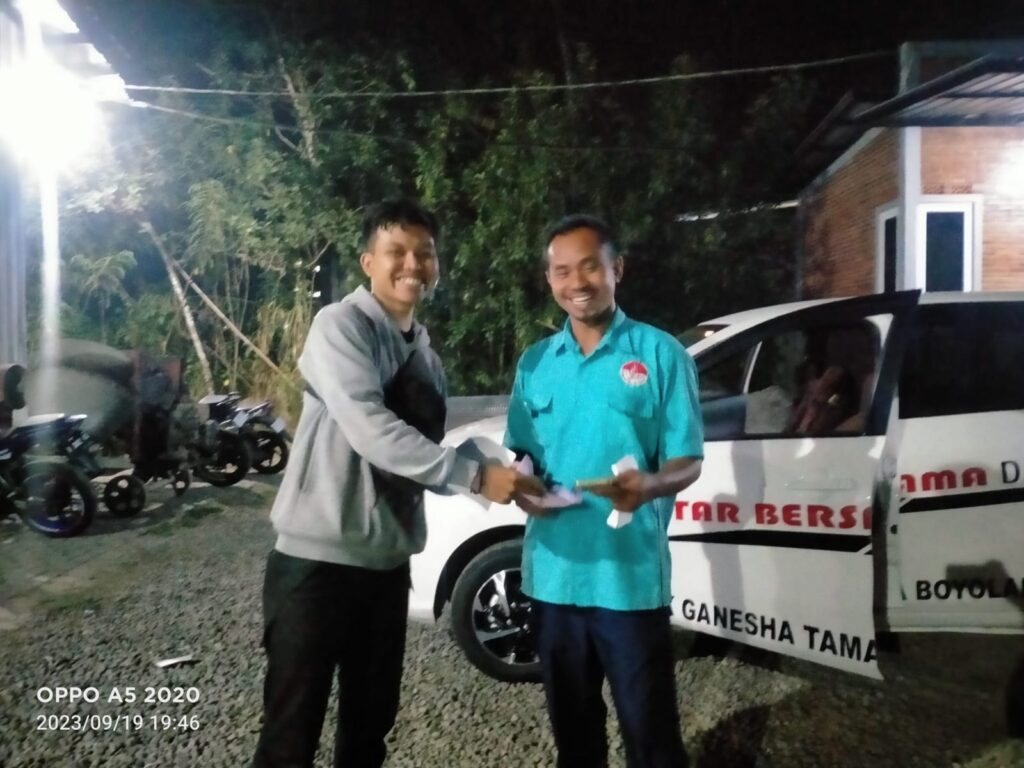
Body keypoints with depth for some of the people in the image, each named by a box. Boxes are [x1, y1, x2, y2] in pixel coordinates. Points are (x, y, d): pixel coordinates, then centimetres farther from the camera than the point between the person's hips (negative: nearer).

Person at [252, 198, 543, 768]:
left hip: (388, 562, 7)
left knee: (371, 722, 18)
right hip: (319, 559, -7)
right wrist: (475, 475, -24)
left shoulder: (426, 352, 12)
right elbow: (372, 432, -24)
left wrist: (501, 476, -1)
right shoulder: (341, 325, -11)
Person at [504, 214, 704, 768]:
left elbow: (688, 462, -4)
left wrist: (650, 485, -25)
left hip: (630, 576, -4)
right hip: (553, 574, 4)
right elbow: (519, 456, 13)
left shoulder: (660, 354, -4)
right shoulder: (534, 362, 8)